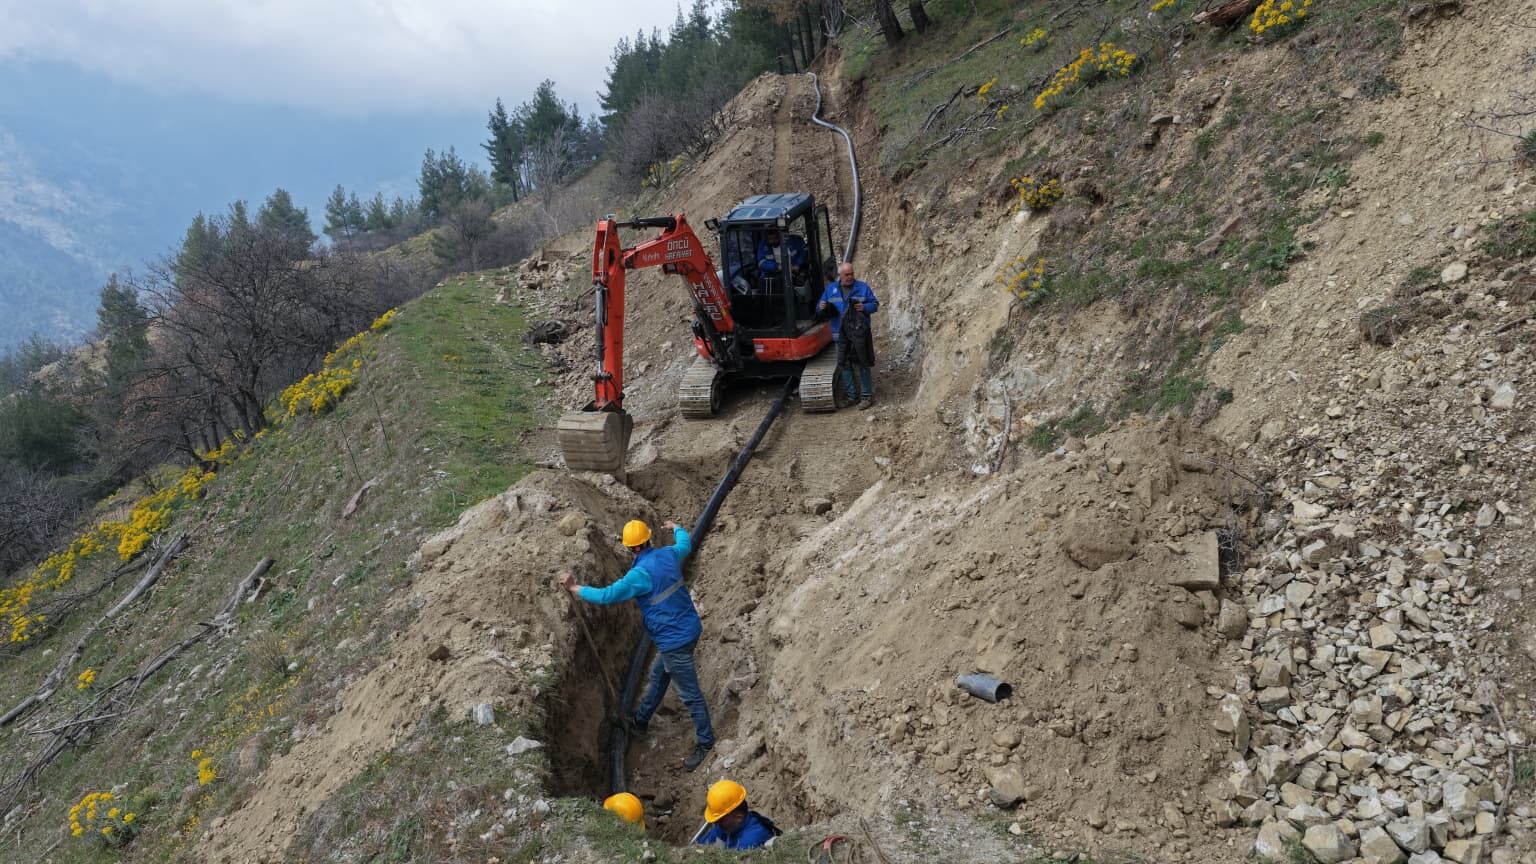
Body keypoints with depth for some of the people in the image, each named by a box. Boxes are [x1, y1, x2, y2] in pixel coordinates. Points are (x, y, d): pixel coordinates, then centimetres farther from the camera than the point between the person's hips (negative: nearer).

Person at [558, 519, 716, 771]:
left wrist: (575, 588, -9)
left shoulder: (642, 573, -24)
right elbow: (686, 544, 24)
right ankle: (641, 721, 44)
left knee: (689, 693, 5)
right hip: (689, 628, 9)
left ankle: (705, 742, 18)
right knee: (658, 677, 26)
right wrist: (676, 528, 45)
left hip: (675, 639, -9)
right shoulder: (668, 554, 0)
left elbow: (607, 596, -22)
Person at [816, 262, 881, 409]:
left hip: (860, 333, -3)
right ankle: (852, 395, 17)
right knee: (845, 364, 7)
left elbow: (875, 303, 5)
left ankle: (867, 396, 6)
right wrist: (821, 308, -12)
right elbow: (821, 311, 13)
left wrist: (865, 307, -16)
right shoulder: (830, 289, 9)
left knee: (863, 364, -1)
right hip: (841, 334, 3)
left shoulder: (862, 288, 2)